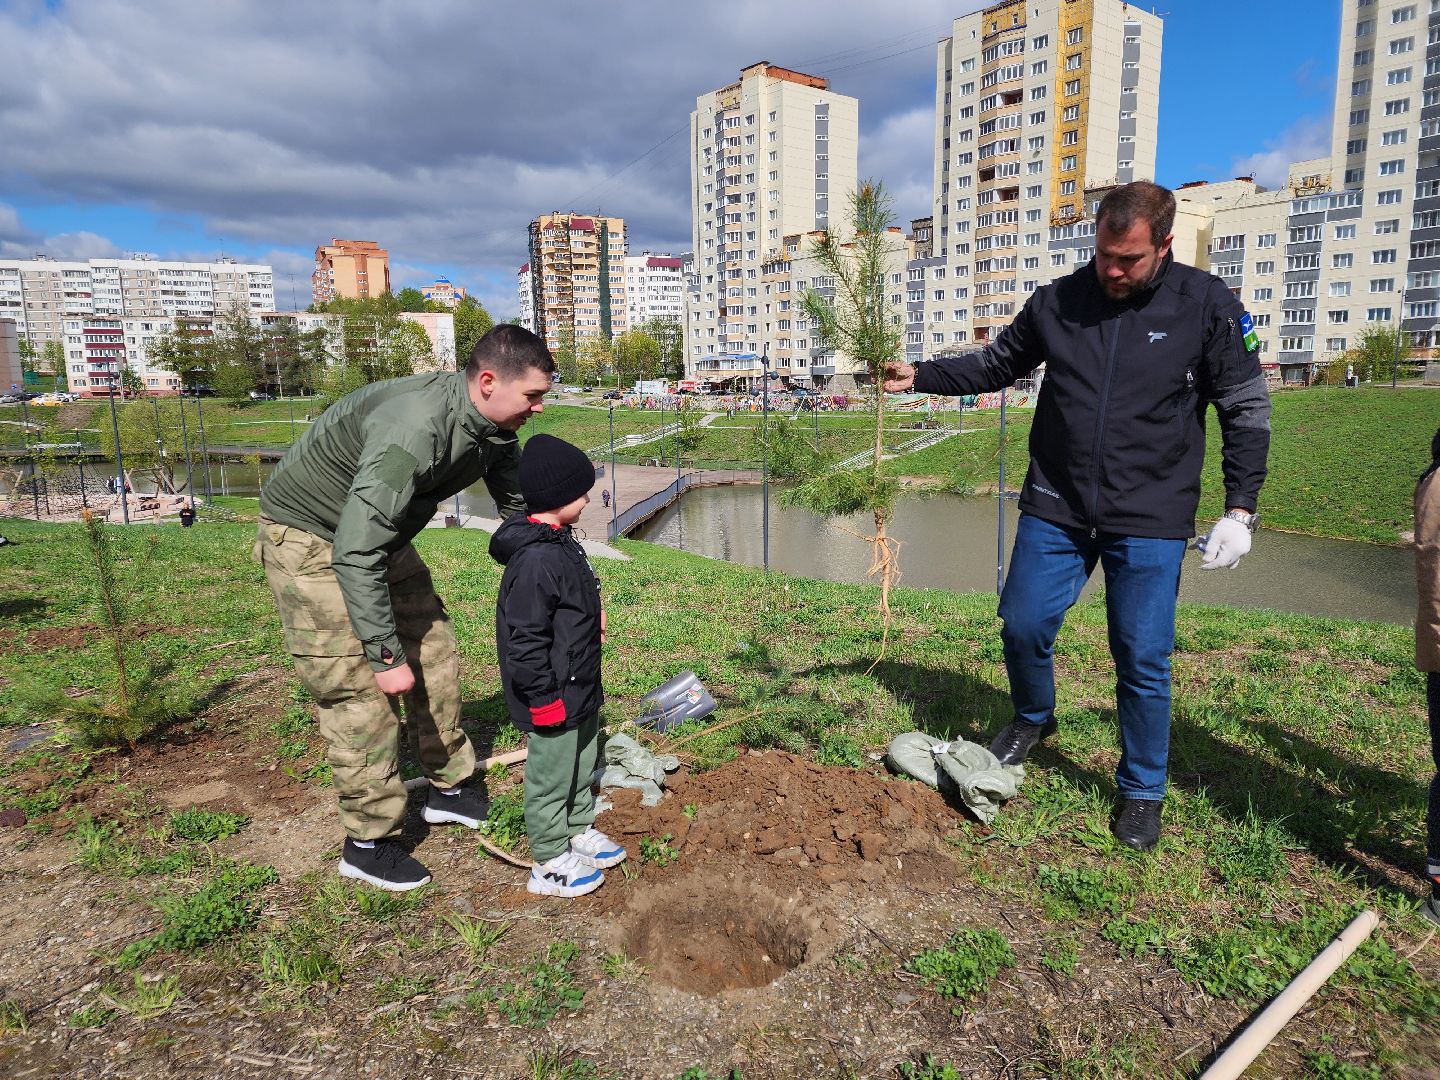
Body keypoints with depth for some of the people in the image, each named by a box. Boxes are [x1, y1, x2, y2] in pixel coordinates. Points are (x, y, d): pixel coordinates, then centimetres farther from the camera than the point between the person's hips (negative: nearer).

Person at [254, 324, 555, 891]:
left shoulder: (493, 427, -9)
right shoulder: (416, 427, -37)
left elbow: (522, 507, 7)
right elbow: (355, 554, -36)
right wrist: (385, 654, -30)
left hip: (380, 534, 9)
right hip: (310, 538, -9)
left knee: (433, 653, 10)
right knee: (360, 685, -8)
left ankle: (449, 789, 27)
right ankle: (367, 843, 8)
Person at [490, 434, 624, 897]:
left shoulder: (559, 542, 6)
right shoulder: (536, 560, -27)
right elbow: (525, 639, -27)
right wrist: (544, 698, -23)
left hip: (580, 687, 10)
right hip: (554, 695, -10)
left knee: (582, 763, 24)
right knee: (551, 773, 7)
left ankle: (579, 831, 43)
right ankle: (550, 864, 23)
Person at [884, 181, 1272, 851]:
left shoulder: (1207, 306, -4)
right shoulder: (1057, 302, 2)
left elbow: (1246, 410, 1)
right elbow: (997, 363, 15)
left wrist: (1240, 509, -6)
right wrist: (921, 377, 3)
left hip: (1150, 520, -2)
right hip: (1055, 509, 3)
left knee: (1142, 659, 1)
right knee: (1023, 626, 3)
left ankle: (1142, 792, 23)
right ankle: (1033, 719, 36)